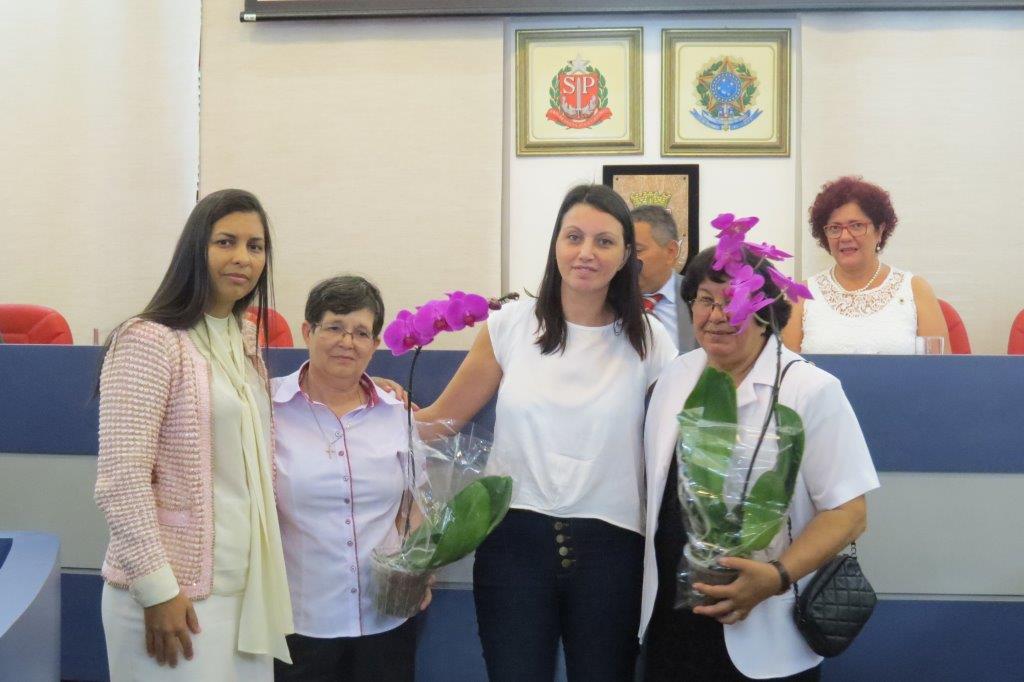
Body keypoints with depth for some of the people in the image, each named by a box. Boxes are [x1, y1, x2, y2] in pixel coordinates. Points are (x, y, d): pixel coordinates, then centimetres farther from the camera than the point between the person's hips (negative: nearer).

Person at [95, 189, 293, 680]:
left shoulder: (244, 348, 11)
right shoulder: (149, 341, -13)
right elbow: (121, 481, -18)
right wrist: (158, 589, -18)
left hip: (245, 588, 7)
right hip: (176, 595, -7)